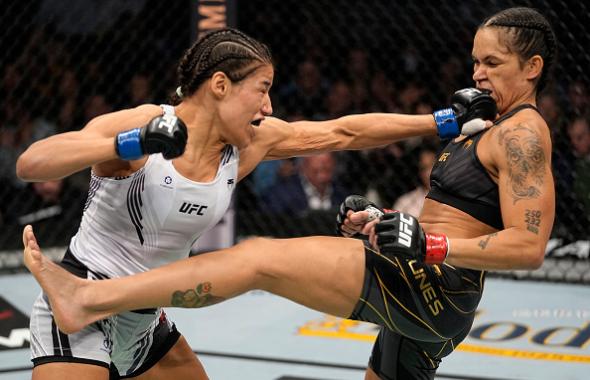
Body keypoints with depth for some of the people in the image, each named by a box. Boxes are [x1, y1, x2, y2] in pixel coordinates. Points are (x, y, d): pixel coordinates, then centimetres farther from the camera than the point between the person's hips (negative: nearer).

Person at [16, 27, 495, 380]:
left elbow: (341, 133, 5)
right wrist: (131, 144, -40)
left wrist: (446, 121, 5)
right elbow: (29, 164, -28)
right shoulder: (140, 124, -19)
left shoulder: (252, 142, -1)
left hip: (144, 319, 8)